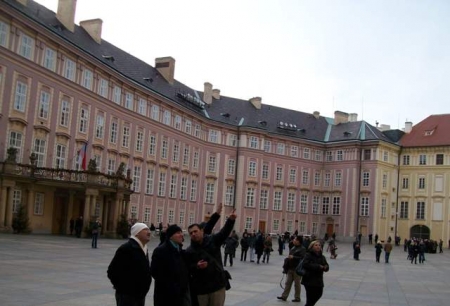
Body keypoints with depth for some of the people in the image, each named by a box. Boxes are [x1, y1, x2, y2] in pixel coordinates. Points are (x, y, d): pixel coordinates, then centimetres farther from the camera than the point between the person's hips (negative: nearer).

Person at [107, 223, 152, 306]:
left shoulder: (143, 249, 13)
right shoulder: (126, 248, -16)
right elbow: (112, 271, -18)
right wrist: (122, 288, -11)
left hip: (140, 295, 9)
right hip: (127, 296, -9)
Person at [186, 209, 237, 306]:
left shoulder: (213, 240, 0)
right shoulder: (189, 251, -2)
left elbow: (225, 232, -11)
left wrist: (231, 220, -26)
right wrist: (196, 266, -21)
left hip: (218, 284, 0)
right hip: (200, 288, 0)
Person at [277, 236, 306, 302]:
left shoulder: (302, 249, -12)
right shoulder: (293, 248, 13)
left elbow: (302, 258, -23)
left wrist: (293, 257, -25)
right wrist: (287, 259, 10)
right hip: (290, 268, 7)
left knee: (297, 284, 4)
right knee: (288, 283, 9)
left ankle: (297, 298, 15)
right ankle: (284, 296, 13)